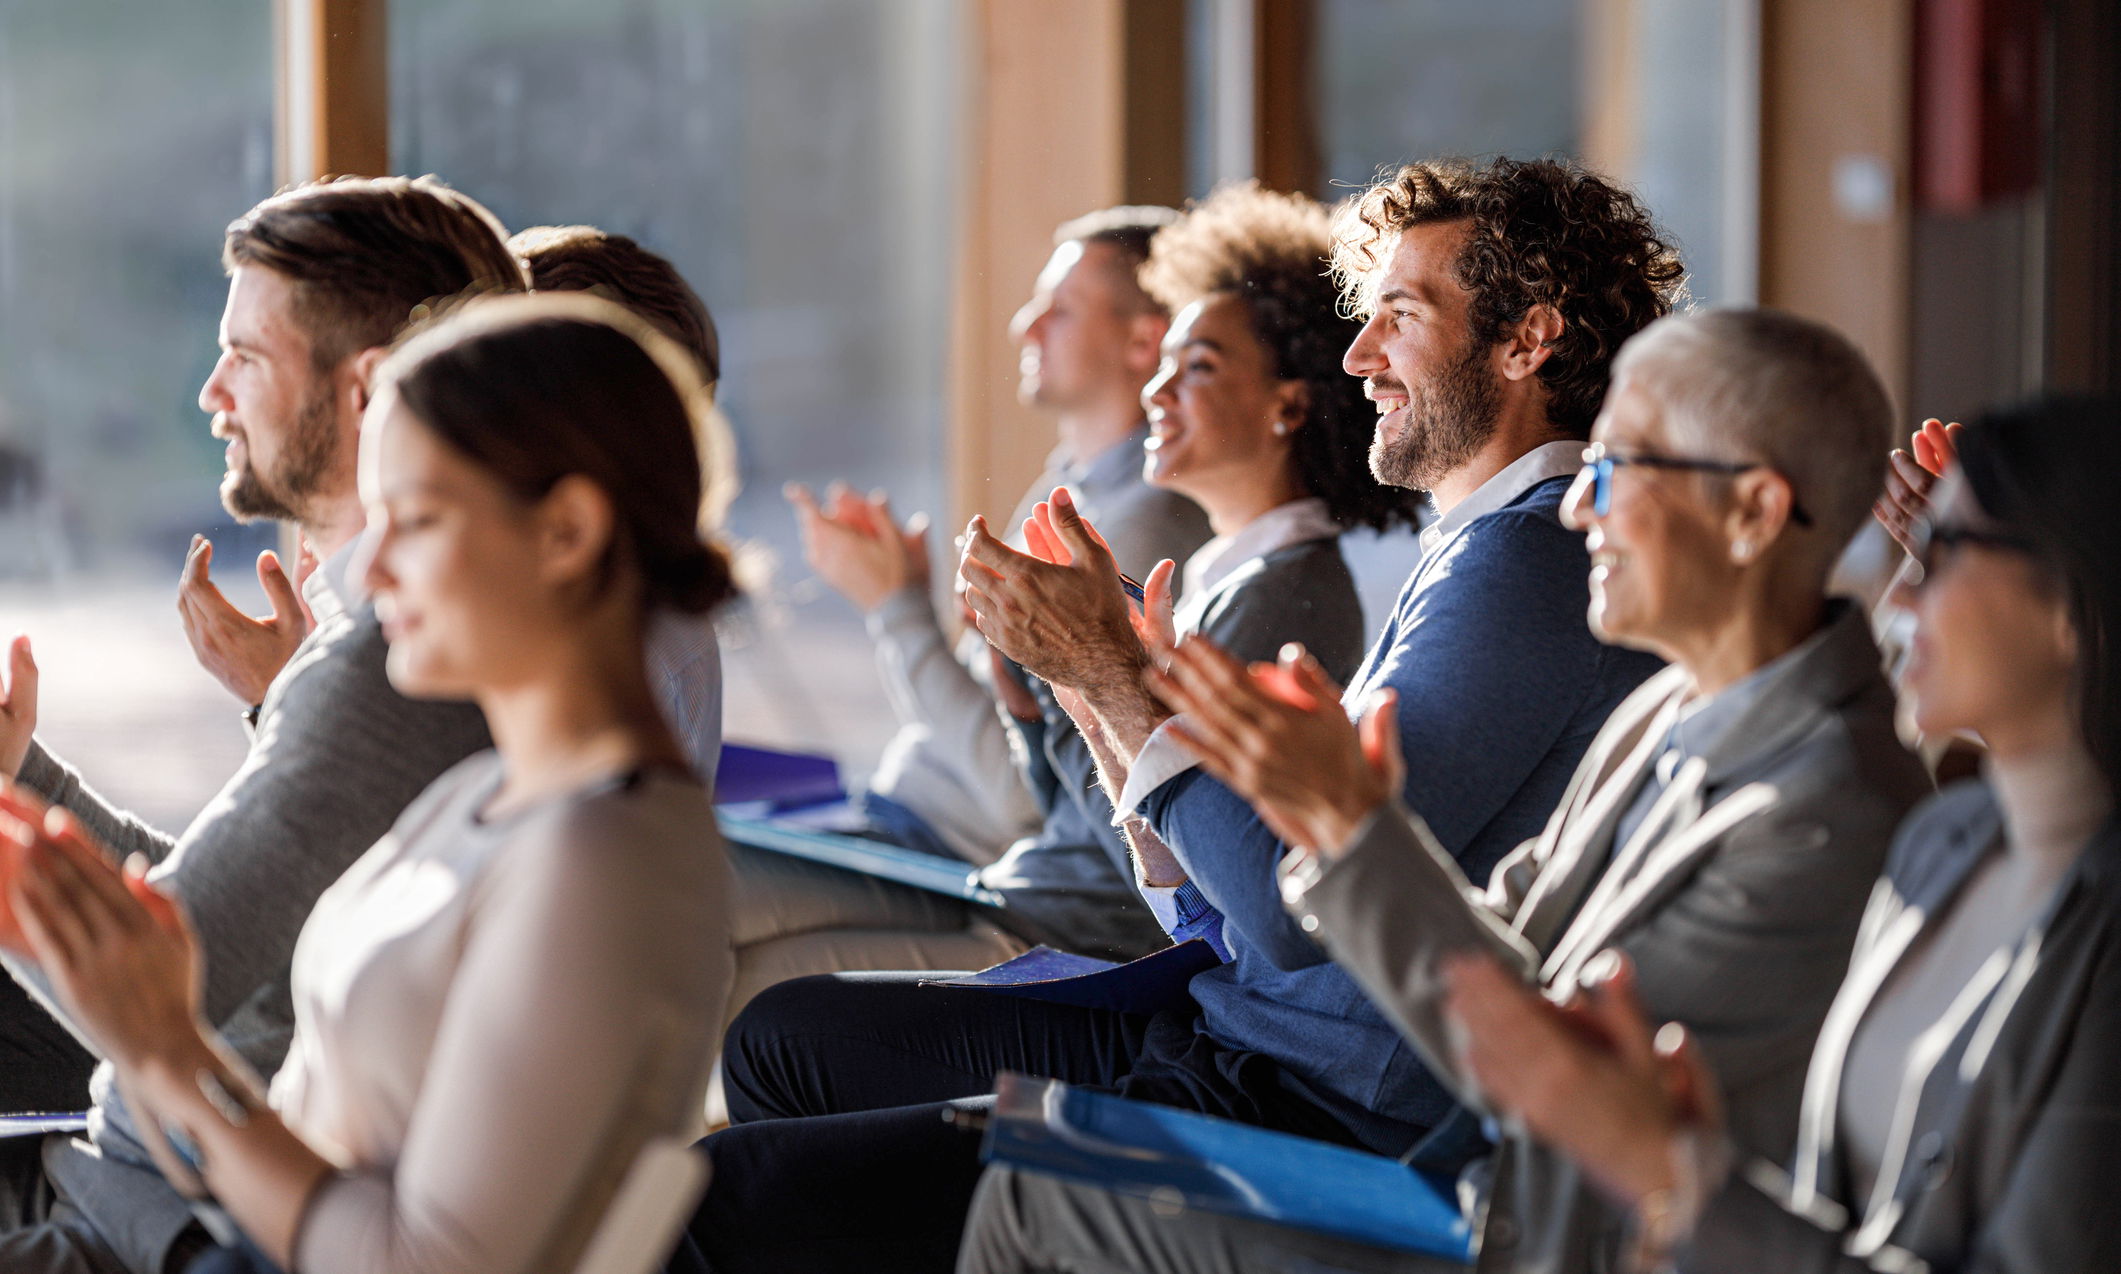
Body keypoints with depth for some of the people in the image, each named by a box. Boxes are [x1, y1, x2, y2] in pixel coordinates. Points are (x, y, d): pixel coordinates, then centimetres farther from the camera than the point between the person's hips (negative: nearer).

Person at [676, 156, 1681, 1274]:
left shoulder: (1524, 561, -16)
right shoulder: (1486, 551, 18)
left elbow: (1300, 908, -22)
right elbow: (1219, 910, 18)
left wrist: (1114, 672, -12)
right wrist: (1092, 674, 8)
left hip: (1328, 1120, -11)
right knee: (786, 1035, 18)